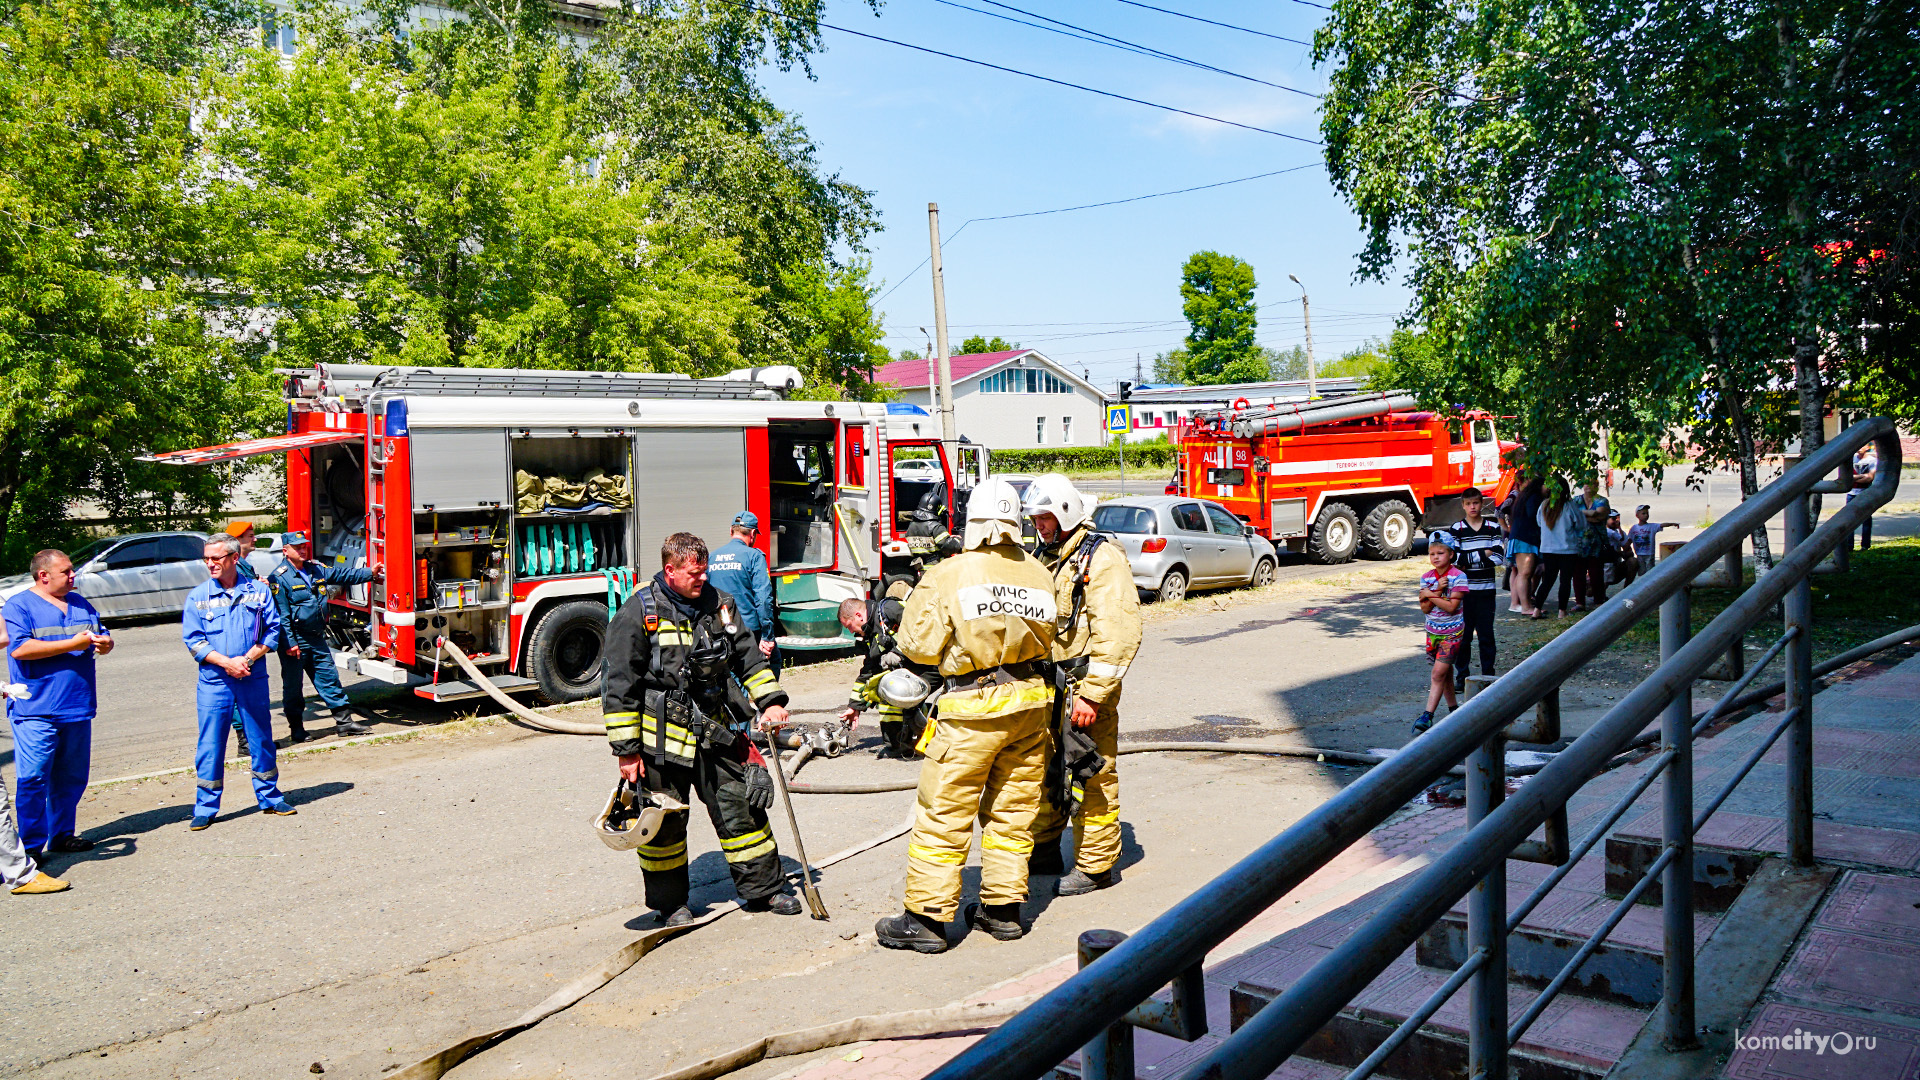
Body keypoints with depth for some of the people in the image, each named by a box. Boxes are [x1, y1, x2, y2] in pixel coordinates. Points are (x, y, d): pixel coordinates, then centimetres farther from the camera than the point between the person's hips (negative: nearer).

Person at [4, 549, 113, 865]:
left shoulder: (81, 604, 15)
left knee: (71, 777, 11)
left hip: (77, 708, 6)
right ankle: (31, 846, 2)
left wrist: (105, 643, -5)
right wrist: (73, 643, -18)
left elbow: (102, 636, 20)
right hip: (35, 711, -6)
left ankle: (62, 836, 23)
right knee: (33, 779, -6)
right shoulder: (18, 606, -4)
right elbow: (20, 649, -17)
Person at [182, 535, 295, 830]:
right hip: (214, 682, -1)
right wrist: (226, 663, -14)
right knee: (210, 745, 2)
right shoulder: (198, 596, 2)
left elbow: (273, 630, 2)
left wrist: (248, 658, -12)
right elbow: (193, 640, -2)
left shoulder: (258, 591, 3)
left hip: (253, 680, 1)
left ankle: (270, 798, 22)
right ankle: (205, 807, 13)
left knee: (261, 739, 9)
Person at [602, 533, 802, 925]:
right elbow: (619, 687, -9)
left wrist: (770, 701, 3)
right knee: (664, 823, 5)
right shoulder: (638, 613, -10)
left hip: (715, 733, 5)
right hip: (662, 738, -4)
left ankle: (763, 888, 22)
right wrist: (626, 749, -10)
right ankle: (670, 903, 24)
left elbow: (748, 657, 15)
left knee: (741, 805, 8)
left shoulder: (719, 604, 6)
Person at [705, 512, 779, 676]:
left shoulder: (712, 557, 8)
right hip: (749, 628, -5)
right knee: (773, 659, 15)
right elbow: (763, 597, -16)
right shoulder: (753, 556, -8)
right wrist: (768, 636, -15)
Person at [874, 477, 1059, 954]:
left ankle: (926, 917, 8)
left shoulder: (946, 575, -11)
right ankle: (1002, 908, 23)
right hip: (1030, 701, 5)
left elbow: (918, 648, -9)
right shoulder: (1040, 574, 2)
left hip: (972, 708, -5)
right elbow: (1046, 639, 12)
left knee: (943, 814, 3)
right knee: (1013, 808, 15)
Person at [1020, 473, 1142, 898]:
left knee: (1092, 775, 0)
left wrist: (1091, 694, -22)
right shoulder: (1041, 559, 15)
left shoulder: (1102, 559, -11)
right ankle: (1043, 850, 29)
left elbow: (1119, 635, -18)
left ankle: (1096, 865, 11)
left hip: (1085, 684, -8)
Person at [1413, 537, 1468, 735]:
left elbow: (1451, 607, -19)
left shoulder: (1458, 577, -11)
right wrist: (1437, 590, -18)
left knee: (1438, 673, -11)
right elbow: (1425, 608, -6)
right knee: (1445, 673, 15)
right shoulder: (1426, 577, 3)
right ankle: (1453, 708, 29)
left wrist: (1429, 595, -15)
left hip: (1451, 632, -5)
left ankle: (1427, 716, -13)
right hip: (1433, 631, 5)